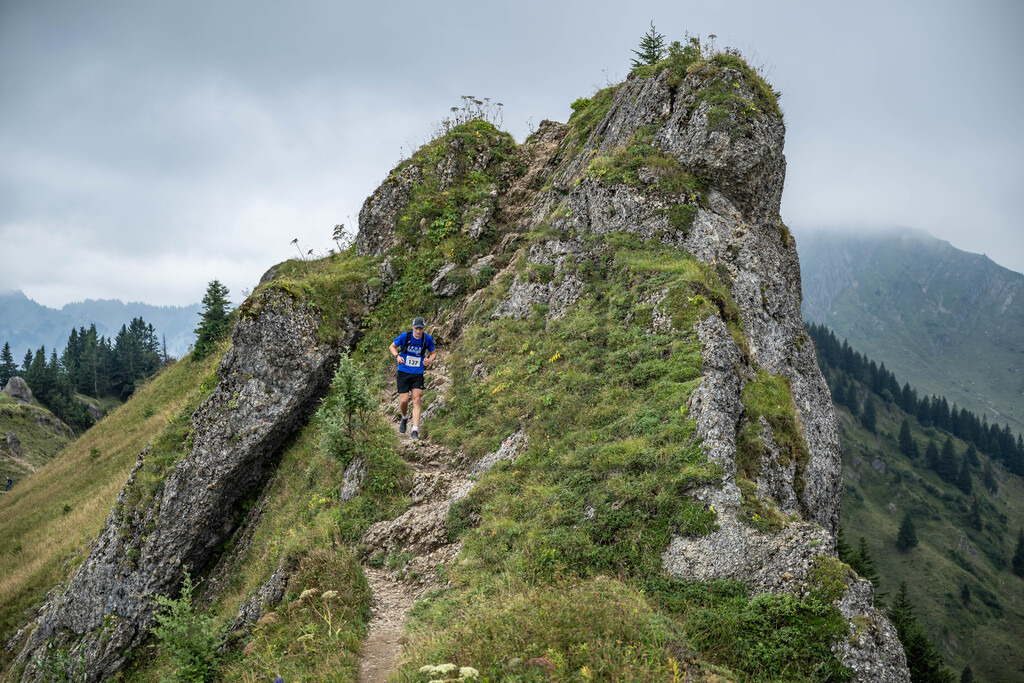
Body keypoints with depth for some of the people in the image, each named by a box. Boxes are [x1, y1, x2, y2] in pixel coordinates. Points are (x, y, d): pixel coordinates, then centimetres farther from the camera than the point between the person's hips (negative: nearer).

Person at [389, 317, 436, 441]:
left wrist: (429, 360, -11)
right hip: (403, 373, -1)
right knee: (404, 400, -4)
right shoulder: (404, 336, -11)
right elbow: (392, 346, 5)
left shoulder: (428, 339, -6)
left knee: (416, 401, -9)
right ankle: (404, 418, 31)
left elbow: (434, 353, 10)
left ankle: (415, 431, -9)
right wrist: (397, 356, -15)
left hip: (418, 375, 1)